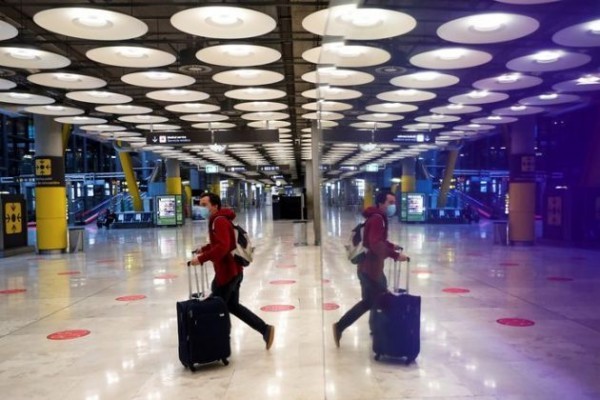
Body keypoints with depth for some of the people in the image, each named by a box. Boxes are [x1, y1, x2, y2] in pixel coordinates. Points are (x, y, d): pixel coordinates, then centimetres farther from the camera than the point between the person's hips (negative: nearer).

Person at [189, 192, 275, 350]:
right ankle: (265, 329, 16)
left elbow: (222, 247, -30)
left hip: (227, 272, -10)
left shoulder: (219, 221, -18)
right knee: (232, 305, 18)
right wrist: (204, 249, 15)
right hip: (233, 270, 10)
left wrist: (201, 258, -30)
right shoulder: (218, 220, 15)